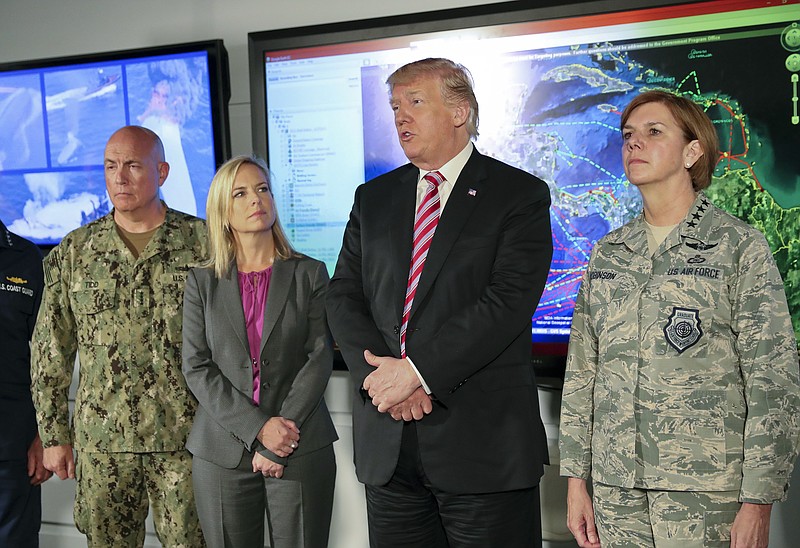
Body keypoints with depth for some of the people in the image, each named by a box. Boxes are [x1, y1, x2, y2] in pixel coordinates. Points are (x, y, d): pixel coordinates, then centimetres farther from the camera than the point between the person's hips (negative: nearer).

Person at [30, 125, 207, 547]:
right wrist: (54, 435, 6)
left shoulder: (202, 242, -1)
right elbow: (50, 351, 9)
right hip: (101, 441, 2)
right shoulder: (73, 252, 5)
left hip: (184, 438, -2)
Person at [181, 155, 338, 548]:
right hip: (222, 452, 1)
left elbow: (319, 358, -2)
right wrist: (259, 428, -12)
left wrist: (279, 442, -10)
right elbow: (196, 368, 0)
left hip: (301, 450, -1)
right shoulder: (202, 282, 7)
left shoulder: (309, 274, 5)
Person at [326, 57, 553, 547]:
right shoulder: (373, 198, 13)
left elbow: (507, 301, -14)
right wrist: (382, 379, -10)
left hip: (485, 444, -4)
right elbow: (344, 298, 6)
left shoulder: (521, 195, -3)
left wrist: (417, 371, -18)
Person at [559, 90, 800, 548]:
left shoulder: (740, 247, -3)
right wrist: (576, 479, 7)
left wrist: (758, 502, -11)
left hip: (707, 493, -3)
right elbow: (582, 372, 10)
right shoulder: (607, 254, 9)